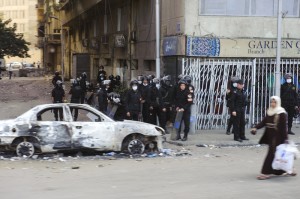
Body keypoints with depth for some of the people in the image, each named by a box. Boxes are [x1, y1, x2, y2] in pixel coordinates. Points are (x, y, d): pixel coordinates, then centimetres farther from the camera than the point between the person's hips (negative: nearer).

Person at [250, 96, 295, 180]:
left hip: (277, 137, -7)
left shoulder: (281, 114, -10)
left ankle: (266, 173, -3)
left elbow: (283, 127, -12)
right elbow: (264, 122, 8)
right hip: (270, 136, 7)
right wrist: (256, 127, -7)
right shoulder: (269, 112, 11)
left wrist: (285, 138, -15)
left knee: (272, 153, -6)